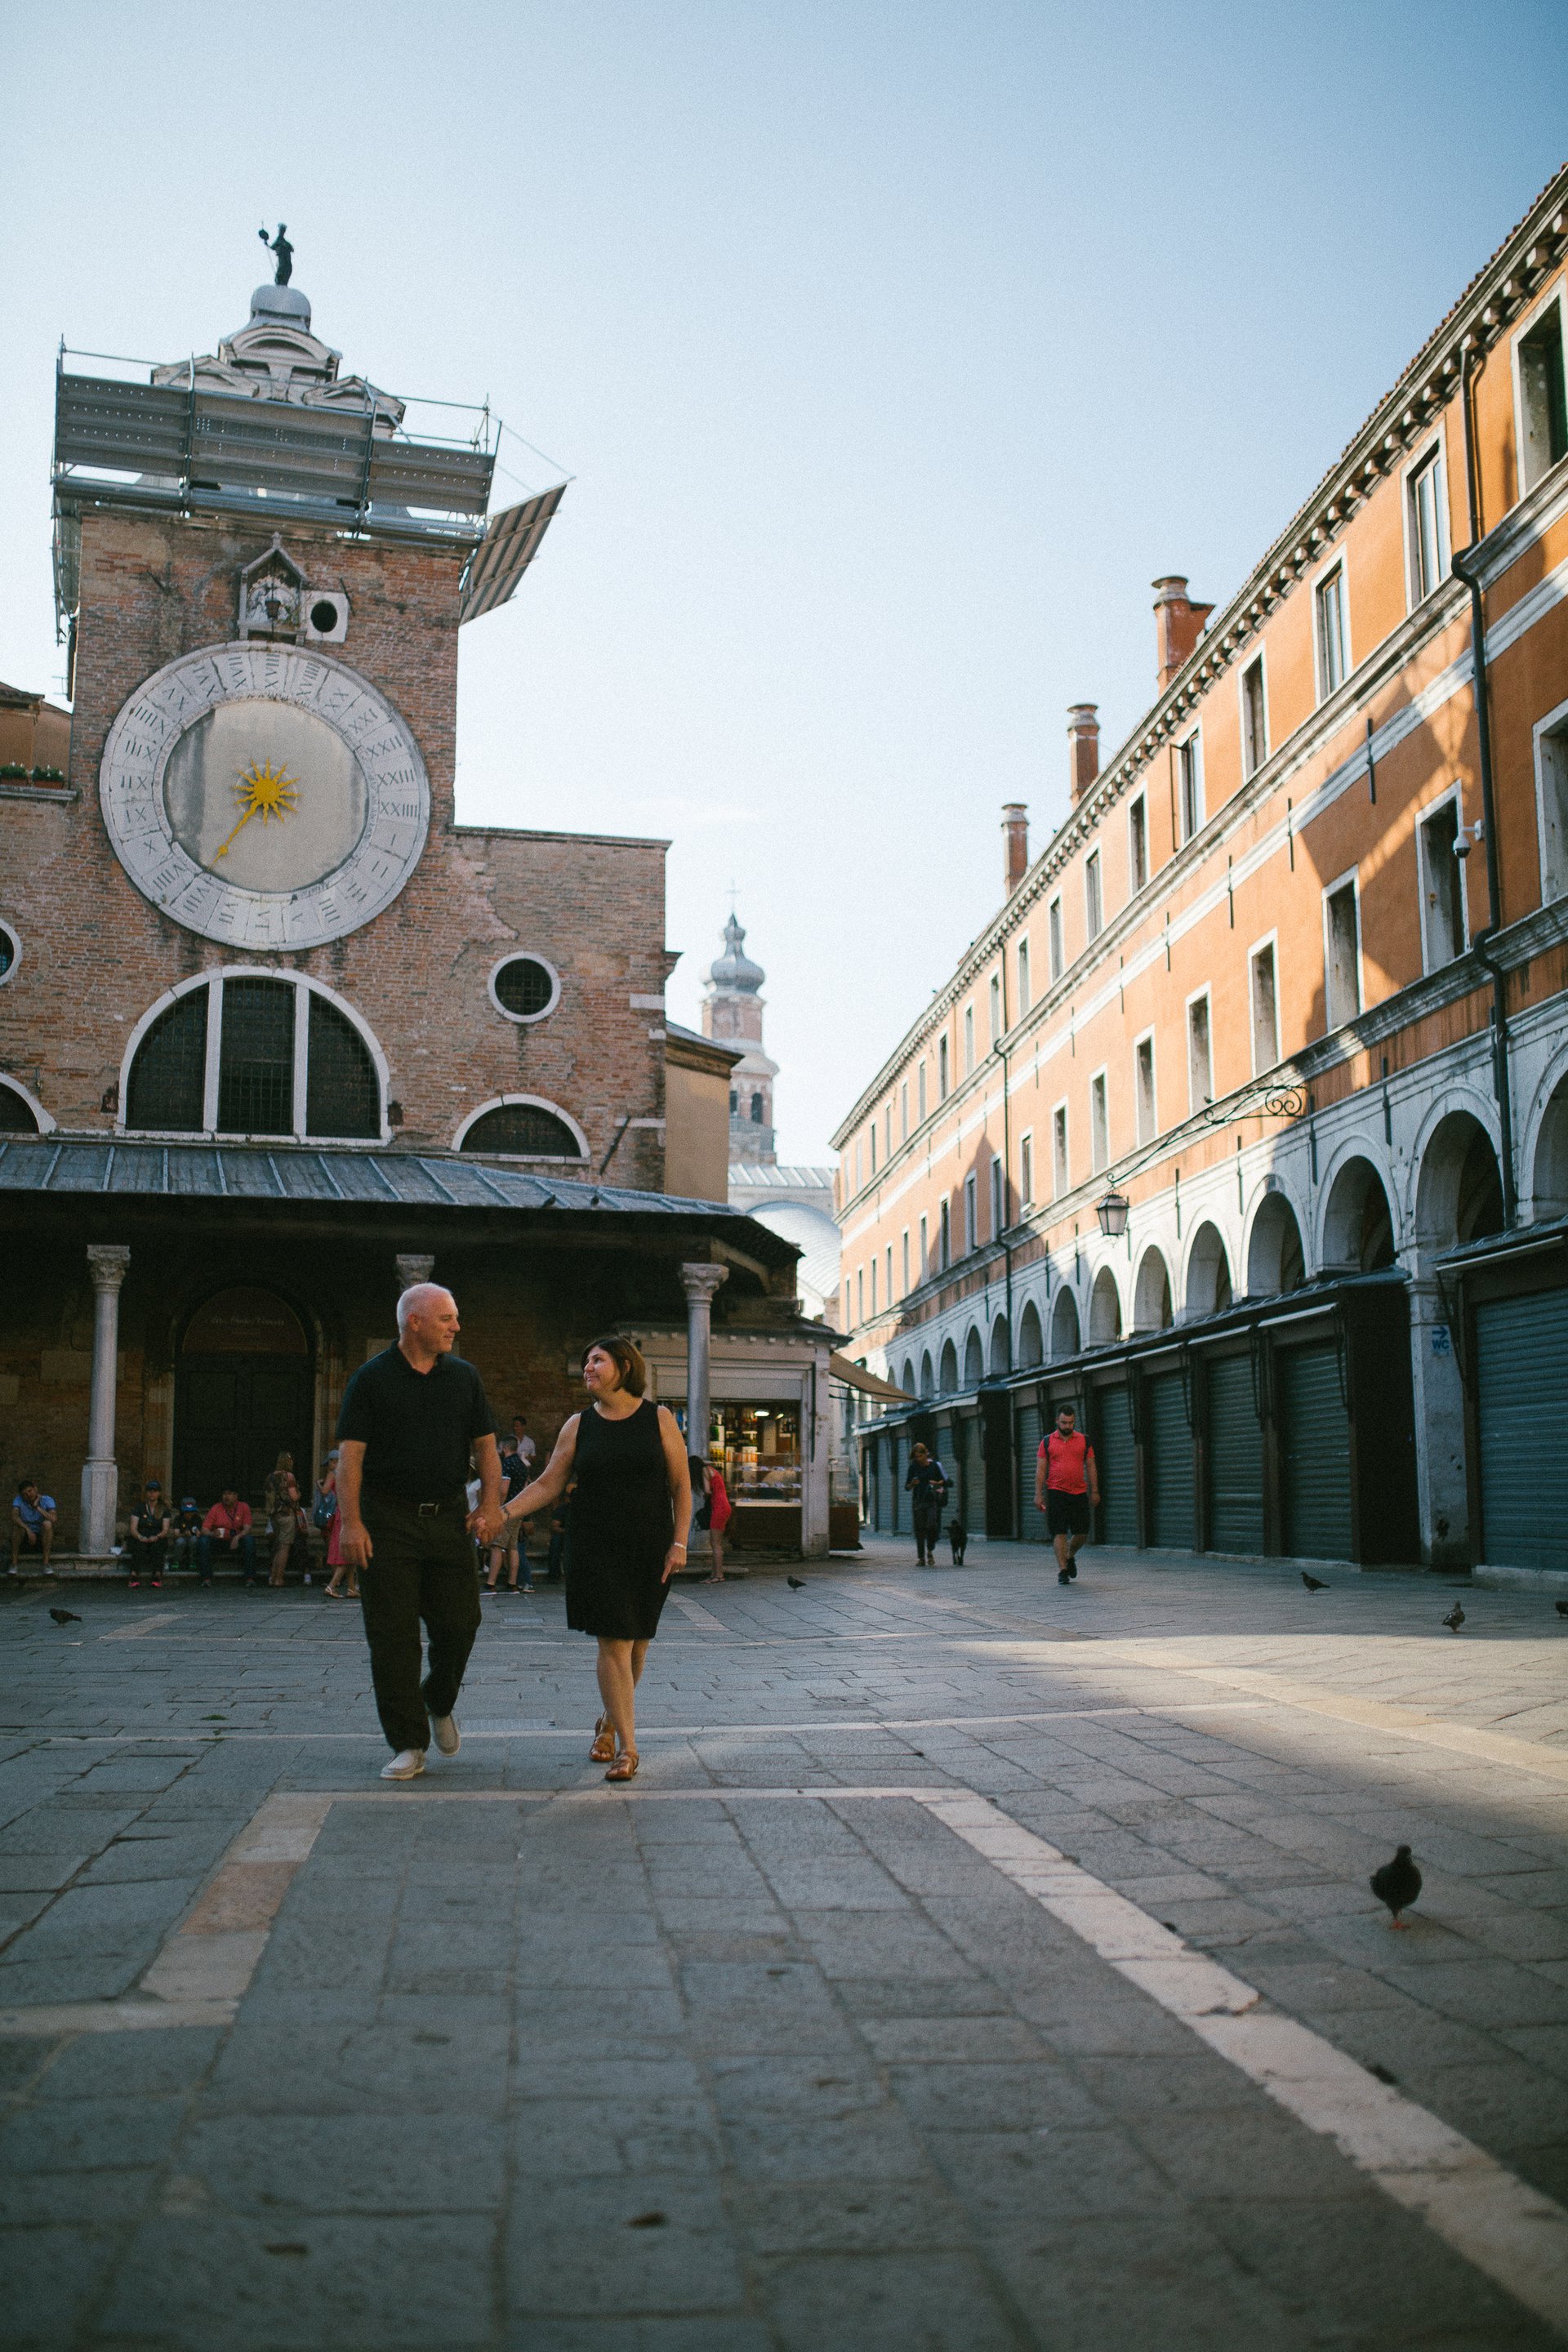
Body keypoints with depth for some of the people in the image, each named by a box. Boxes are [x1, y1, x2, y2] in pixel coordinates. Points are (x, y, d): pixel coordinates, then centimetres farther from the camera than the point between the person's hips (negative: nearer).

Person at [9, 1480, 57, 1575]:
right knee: (18, 1524, -28)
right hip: (23, 1540, 0)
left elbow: (53, 1519, -29)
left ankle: (46, 1564, -28)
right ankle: (14, 1564, -22)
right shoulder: (18, 1500, -12)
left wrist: (37, 1507, -29)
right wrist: (28, 1530, -40)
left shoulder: (47, 1500, -13)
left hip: (42, 1540, 0)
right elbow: (14, 1517, -30)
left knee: (47, 1524, -30)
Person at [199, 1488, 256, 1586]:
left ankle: (249, 1577, -32)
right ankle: (206, 1578, -30)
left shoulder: (243, 1507, 1)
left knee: (249, 1539, -31)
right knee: (203, 1540, -28)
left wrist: (237, 1537, -30)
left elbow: (247, 1529, -10)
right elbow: (204, 1529, -7)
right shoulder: (216, 1508, 0)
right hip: (219, 1543, 1)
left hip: (236, 1543, 0)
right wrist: (212, 1534, -30)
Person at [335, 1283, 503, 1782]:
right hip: (388, 1520, -3)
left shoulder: (464, 1376, 10)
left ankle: (439, 1703, 30)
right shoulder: (372, 1378, -1)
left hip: (449, 1517, 3)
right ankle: (408, 1745, 6)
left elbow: (485, 1444, 10)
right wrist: (351, 1522, -14)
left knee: (460, 1621, 0)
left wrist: (491, 1503, -4)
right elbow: (350, 1454, -5)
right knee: (393, 1634, -2)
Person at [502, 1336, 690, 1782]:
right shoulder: (578, 1426, 5)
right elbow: (548, 1485, 5)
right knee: (613, 1642, -9)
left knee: (636, 1643, 8)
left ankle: (609, 1722, 31)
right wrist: (503, 1514, -7)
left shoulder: (659, 1419, 2)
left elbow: (681, 1486, 2)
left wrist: (679, 1543, -5)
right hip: (596, 1548, 0)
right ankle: (627, 1748, -5)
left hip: (649, 1549, 0)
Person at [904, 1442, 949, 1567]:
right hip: (919, 1501, 1)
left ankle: (930, 1552, 7)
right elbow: (907, 1488, 6)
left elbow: (945, 1481, 9)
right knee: (919, 1529, -1)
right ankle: (921, 1558, 7)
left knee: (932, 1526, -16)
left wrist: (937, 1483, -13)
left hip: (933, 1501, -1)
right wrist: (912, 1484, -16)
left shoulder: (935, 1465, 1)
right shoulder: (913, 1467, 4)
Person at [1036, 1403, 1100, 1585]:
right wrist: (1038, 1494, -4)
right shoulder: (1047, 1442, 3)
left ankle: (1070, 1556, 31)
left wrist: (1095, 1491, 5)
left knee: (1082, 1533, 3)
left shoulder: (1084, 1441, 8)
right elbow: (1041, 1469, 3)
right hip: (1056, 1493, -2)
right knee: (1059, 1533, -6)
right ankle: (1062, 1570, -2)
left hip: (1079, 1493, 2)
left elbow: (1091, 1467, 10)